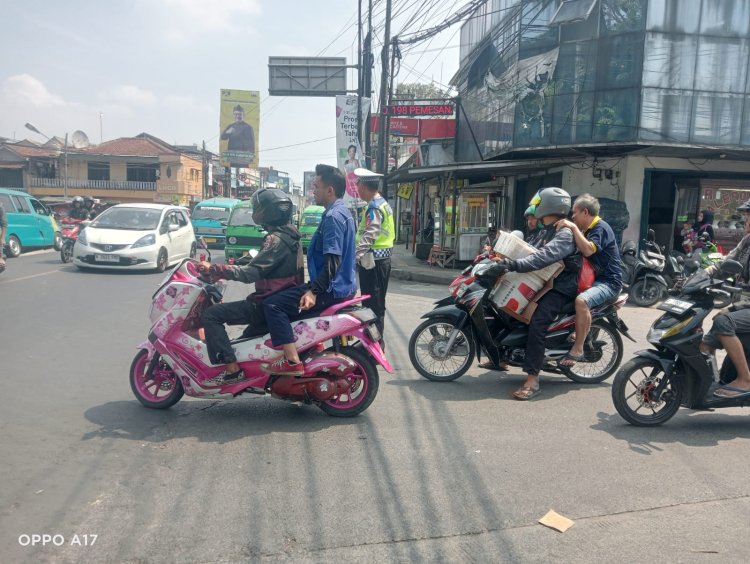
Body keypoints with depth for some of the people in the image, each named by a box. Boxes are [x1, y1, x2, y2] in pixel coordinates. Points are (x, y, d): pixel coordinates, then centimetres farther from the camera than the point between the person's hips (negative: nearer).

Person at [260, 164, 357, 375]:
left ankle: (292, 361, -20)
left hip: (330, 289, -11)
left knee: (273, 304, -15)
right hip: (343, 286, 11)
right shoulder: (341, 212, 15)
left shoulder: (333, 216, -18)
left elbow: (333, 260, -27)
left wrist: (314, 292, -33)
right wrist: (314, 288, 30)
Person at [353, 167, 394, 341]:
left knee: (373, 305, -6)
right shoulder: (383, 203, 16)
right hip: (383, 259, 10)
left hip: (372, 261, -10)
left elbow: (368, 236, -27)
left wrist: (355, 257, -32)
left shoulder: (374, 207, -16)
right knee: (377, 303, 16)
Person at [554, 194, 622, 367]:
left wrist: (573, 227, -27)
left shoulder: (601, 228, -13)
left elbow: (587, 250, -30)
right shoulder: (588, 229, 18)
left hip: (608, 282, -11)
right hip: (593, 279, 11)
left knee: (581, 300, -36)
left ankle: (578, 350, -31)